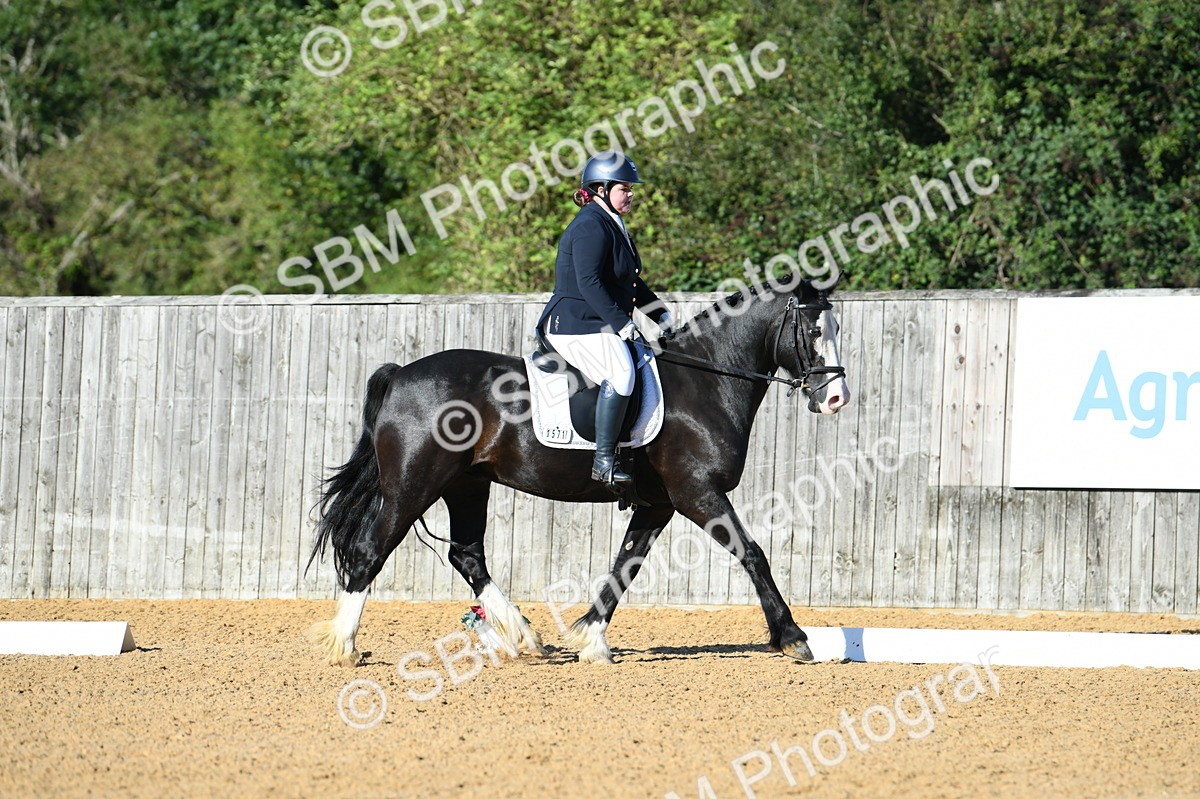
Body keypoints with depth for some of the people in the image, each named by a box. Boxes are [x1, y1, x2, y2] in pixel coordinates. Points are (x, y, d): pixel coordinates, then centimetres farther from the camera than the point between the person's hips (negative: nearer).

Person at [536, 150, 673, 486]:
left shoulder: (612, 225, 19)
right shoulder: (591, 227, -14)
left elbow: (632, 283, 27)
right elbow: (589, 283, -24)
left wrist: (661, 316, 18)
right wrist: (621, 323, -27)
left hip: (600, 326, 12)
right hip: (575, 327, -12)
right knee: (620, 374, -31)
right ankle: (604, 462, -33)